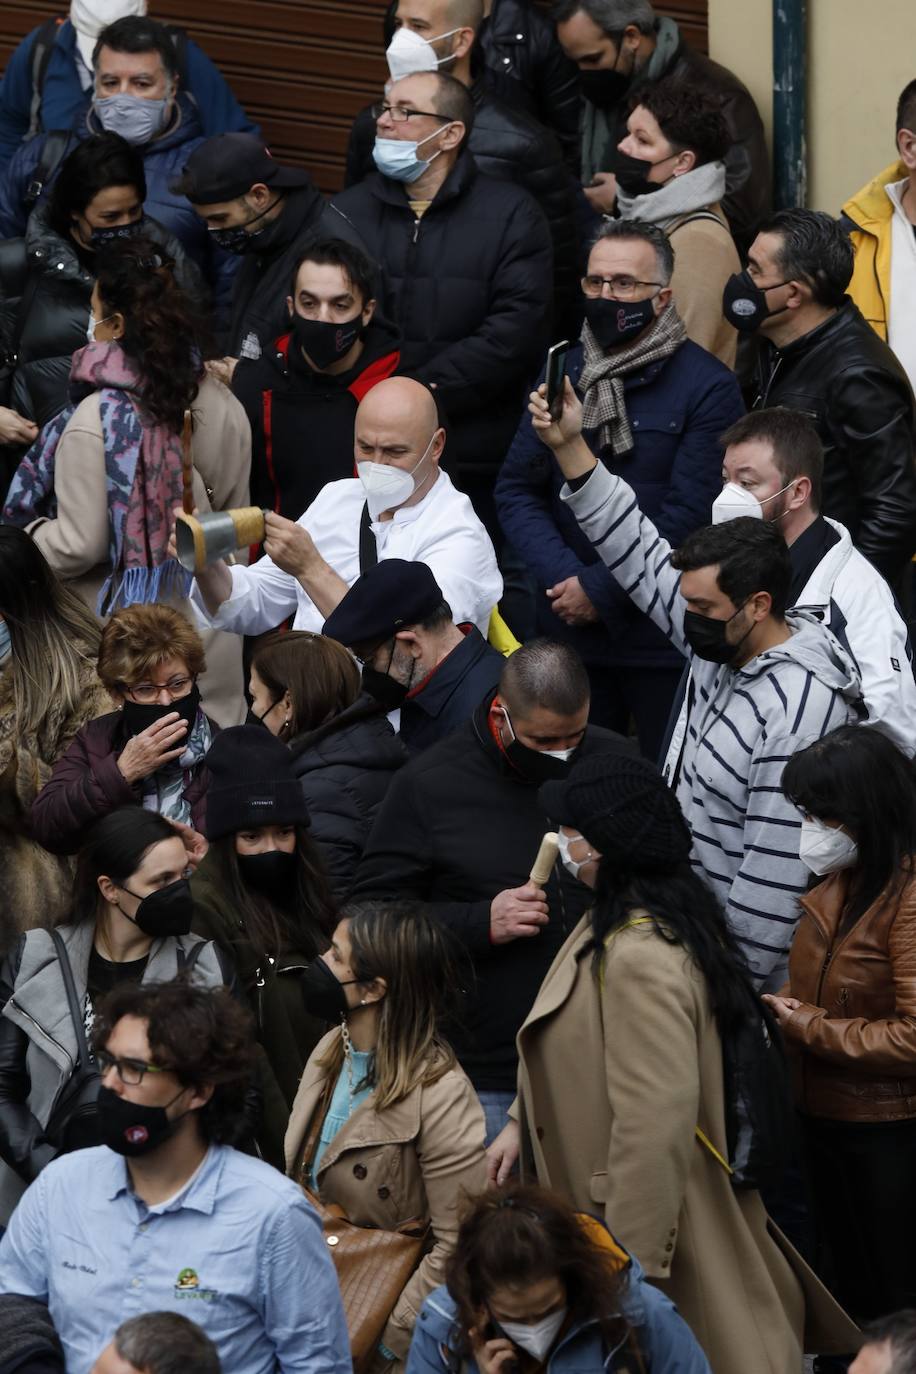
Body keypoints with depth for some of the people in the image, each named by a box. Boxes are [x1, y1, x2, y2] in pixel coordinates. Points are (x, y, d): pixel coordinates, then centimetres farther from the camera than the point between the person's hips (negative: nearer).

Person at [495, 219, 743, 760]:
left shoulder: (707, 387, -8)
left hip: (666, 639, -5)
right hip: (569, 628, 5)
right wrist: (564, 577, -11)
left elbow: (689, 514, -13)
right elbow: (516, 488, 5)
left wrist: (599, 588, -14)